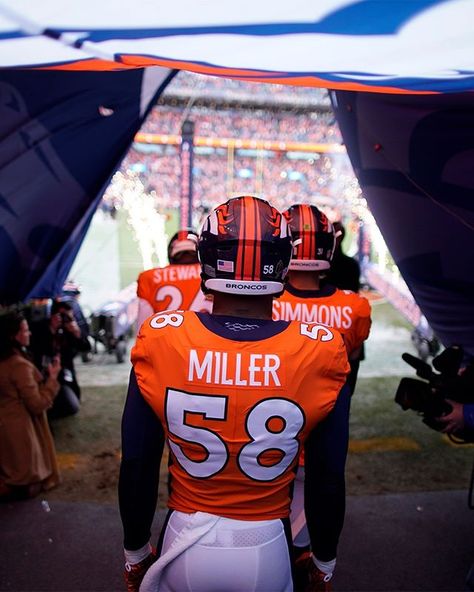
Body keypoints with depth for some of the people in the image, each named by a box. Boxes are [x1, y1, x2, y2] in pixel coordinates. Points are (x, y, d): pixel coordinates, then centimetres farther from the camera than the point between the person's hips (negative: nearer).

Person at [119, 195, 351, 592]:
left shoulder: (159, 341, -17)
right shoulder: (321, 352, -18)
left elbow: (137, 467, -8)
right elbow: (328, 480, -7)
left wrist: (135, 555, 10)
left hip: (186, 547, 1)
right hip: (267, 550, 0)